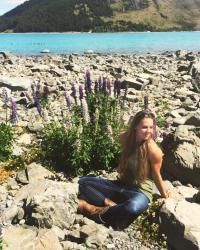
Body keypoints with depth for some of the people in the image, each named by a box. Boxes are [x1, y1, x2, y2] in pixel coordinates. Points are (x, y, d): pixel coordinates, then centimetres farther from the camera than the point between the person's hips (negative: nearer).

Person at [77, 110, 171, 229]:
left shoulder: (153, 149, -18)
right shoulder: (126, 137, -5)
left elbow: (156, 176, -5)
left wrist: (165, 195, 5)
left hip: (141, 191, -5)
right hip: (121, 186, 5)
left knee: (133, 208, -42)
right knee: (83, 181, -5)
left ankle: (97, 212, -18)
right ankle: (110, 204, -19)